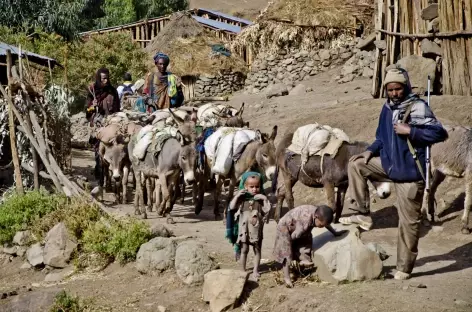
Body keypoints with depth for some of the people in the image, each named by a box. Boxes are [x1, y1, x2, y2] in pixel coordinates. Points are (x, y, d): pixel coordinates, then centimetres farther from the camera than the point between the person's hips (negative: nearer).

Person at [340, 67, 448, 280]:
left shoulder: (417, 108, -18)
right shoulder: (388, 108, 4)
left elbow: (439, 133, -25)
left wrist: (409, 131, -26)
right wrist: (371, 151, 2)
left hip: (409, 173, -7)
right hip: (388, 165, 7)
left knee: (408, 221, 0)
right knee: (356, 164, 6)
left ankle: (404, 267, 13)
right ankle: (362, 215, 10)